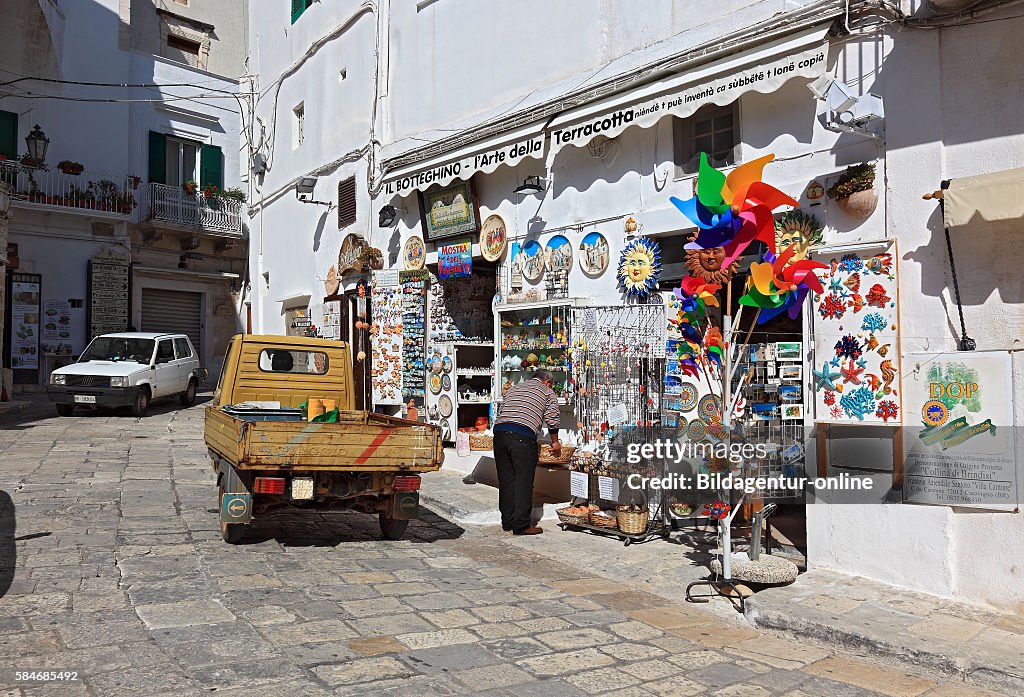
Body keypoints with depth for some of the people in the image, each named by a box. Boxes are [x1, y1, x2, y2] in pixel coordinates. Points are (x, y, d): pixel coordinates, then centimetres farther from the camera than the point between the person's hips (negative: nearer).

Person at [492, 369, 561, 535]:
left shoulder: (514, 388, 31)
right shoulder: (547, 392, 17)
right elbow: (552, 419, 10)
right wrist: (555, 442, 24)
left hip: (499, 431, 6)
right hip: (523, 436, -5)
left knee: (506, 480, 11)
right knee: (523, 481, -1)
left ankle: (507, 521, 18)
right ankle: (521, 525, 1)